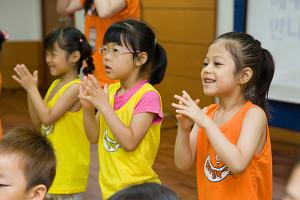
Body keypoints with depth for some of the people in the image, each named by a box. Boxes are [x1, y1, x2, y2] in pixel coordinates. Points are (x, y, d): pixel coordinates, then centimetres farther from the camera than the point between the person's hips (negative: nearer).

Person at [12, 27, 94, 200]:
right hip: (51, 164, 9)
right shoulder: (56, 84, 8)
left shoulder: (75, 87, -19)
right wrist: (30, 89, -1)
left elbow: (47, 118, -23)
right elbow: (37, 121, 9)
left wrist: (32, 89, -17)